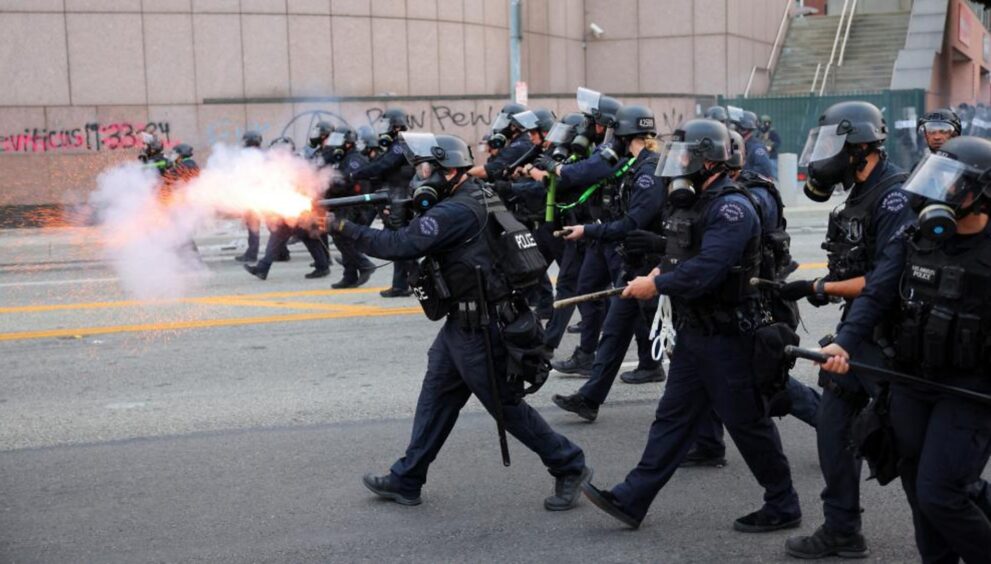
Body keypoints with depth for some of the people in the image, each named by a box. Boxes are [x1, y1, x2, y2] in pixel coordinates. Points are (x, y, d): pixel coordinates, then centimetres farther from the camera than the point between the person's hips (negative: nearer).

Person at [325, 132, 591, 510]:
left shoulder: (457, 212, -21)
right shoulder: (476, 197, 10)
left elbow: (400, 246, -24)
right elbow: (415, 239, 18)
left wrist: (344, 228, -17)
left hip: (480, 329, -10)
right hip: (463, 323, 10)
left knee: (505, 404, 1)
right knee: (435, 398, 13)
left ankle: (569, 468, 14)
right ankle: (406, 480, 21)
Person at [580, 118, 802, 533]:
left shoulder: (732, 209, -19)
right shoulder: (690, 202, 12)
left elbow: (705, 272, -28)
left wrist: (656, 286, -17)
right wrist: (658, 272, 1)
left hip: (726, 336, -9)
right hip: (692, 331, 9)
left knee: (747, 422, 1)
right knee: (673, 416, 11)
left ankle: (783, 507, 16)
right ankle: (631, 500, 13)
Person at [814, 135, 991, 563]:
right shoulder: (912, 239, 2)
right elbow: (876, 295, -8)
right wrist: (844, 343, -23)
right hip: (910, 384, 5)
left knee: (940, 495, -11)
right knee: (920, 492, 14)